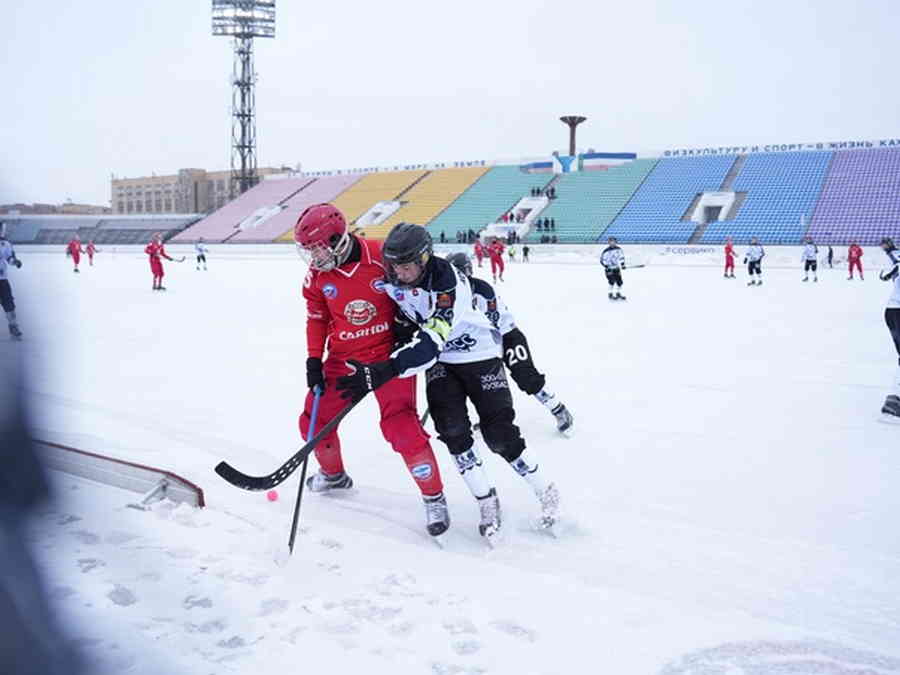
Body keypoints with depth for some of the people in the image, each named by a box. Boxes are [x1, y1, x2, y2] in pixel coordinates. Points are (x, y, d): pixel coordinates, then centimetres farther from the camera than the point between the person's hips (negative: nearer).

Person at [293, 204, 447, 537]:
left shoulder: (383, 257, -19)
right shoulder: (318, 274, -4)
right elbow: (316, 318, 6)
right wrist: (314, 360, -2)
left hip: (389, 354, -5)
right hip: (343, 359, 5)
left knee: (401, 427, -17)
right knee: (314, 421, 10)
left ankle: (434, 497, 1)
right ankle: (333, 475, 40)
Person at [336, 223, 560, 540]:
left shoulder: (450, 284, -35)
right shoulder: (392, 279, -14)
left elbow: (429, 344, -43)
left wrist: (381, 372, -49)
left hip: (479, 357, -5)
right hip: (440, 362, 5)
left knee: (500, 435, -7)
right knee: (453, 432, -10)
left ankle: (546, 491, 16)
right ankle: (488, 504, 5)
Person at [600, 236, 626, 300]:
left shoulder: (618, 249, 3)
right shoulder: (606, 251, -14)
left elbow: (621, 256, 14)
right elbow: (602, 260, -11)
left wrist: (622, 264, 3)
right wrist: (606, 266, -19)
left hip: (616, 268, 5)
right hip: (609, 269, -5)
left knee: (619, 281, 4)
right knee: (612, 281, -15)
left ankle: (618, 293, 20)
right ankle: (610, 294, -3)